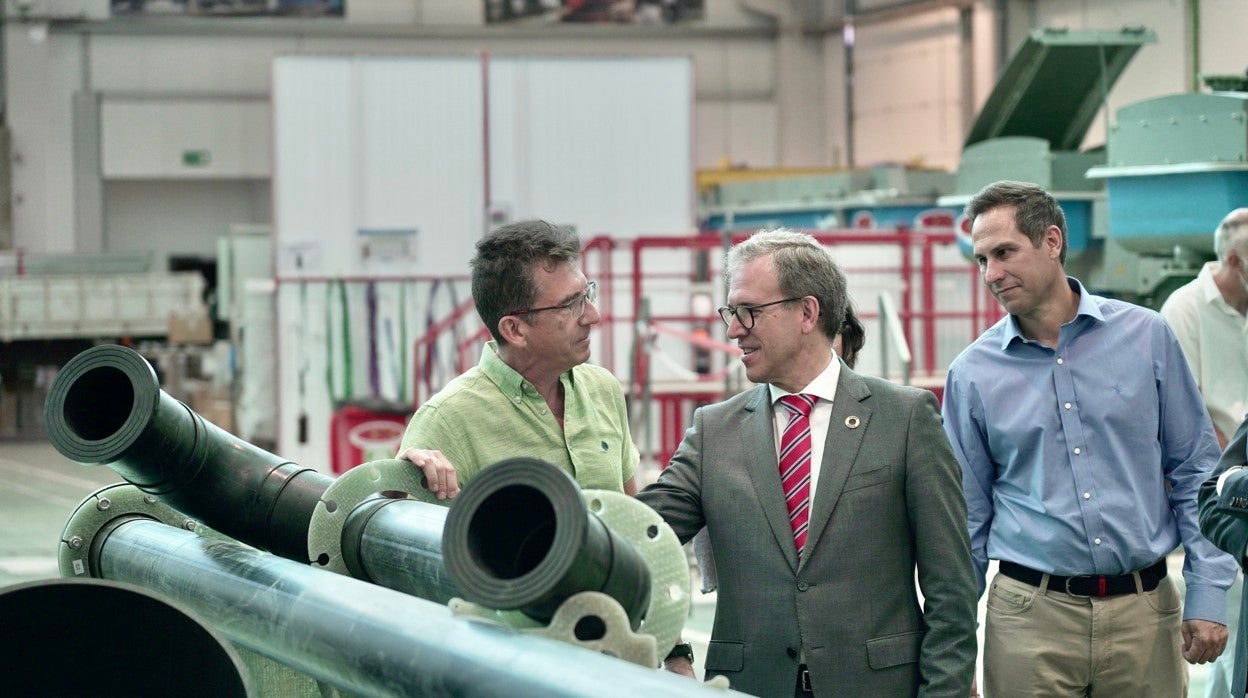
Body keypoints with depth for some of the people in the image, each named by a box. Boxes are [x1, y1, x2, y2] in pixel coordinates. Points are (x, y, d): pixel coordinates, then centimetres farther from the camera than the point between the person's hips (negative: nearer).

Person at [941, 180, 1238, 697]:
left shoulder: (1145, 337, 2)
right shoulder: (973, 373, 2)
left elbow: (1195, 475, 5)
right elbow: (968, 518, 7)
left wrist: (1208, 595, -2)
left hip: (1145, 610, 0)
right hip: (1030, 613, 0)